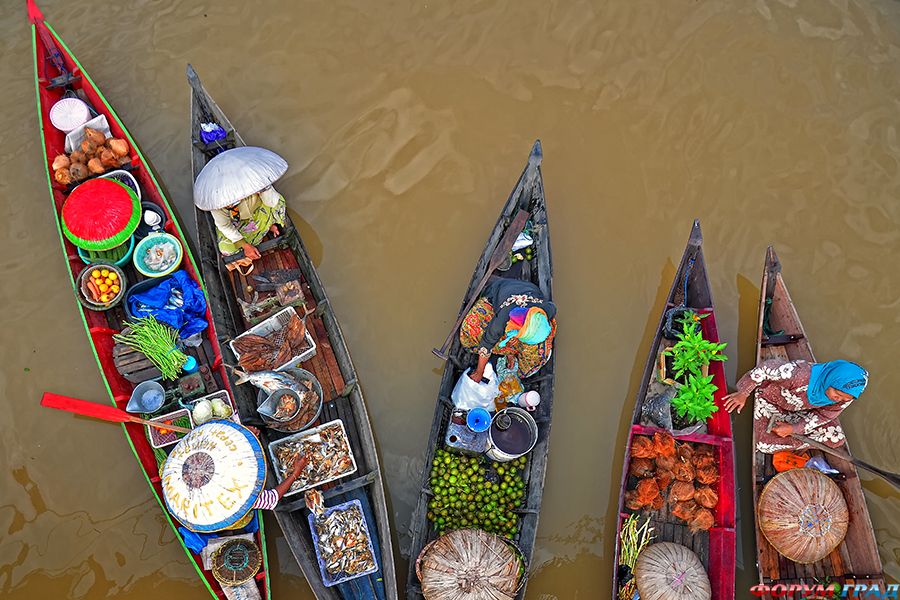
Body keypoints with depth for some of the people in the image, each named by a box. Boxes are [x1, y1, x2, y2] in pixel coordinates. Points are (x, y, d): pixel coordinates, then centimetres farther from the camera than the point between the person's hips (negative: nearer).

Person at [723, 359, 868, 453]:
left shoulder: (845, 397, -28)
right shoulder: (801, 375, -46)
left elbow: (824, 416, -10)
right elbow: (766, 368, -31)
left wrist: (793, 429, -23)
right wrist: (743, 394, -20)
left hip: (803, 409, 4)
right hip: (772, 398, -4)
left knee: (836, 439, -7)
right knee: (765, 444, -19)